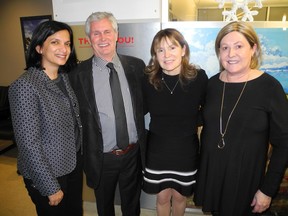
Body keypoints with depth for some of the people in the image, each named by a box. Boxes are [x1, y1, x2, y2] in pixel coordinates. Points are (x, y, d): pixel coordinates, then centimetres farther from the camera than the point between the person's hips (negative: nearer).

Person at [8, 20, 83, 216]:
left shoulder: (66, 77, 0)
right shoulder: (25, 86, -21)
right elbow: (28, 143, -20)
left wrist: (80, 157, 7)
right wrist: (51, 187, -15)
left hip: (74, 164, 6)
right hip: (46, 173, -6)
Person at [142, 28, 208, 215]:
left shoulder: (199, 77, -14)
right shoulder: (149, 80, -11)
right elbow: (141, 110, 0)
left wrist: (192, 122, -8)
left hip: (186, 150, 0)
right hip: (157, 149, 1)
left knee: (179, 196, 23)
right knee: (162, 197, 20)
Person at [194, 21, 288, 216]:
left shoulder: (269, 87, -14)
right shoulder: (213, 83, -3)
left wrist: (268, 190, -9)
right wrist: (201, 167, 7)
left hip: (246, 177, -3)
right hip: (210, 171, 3)